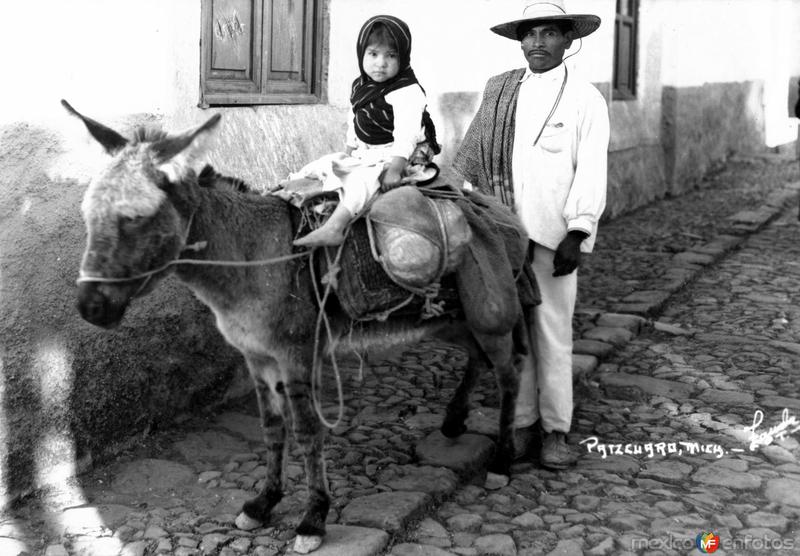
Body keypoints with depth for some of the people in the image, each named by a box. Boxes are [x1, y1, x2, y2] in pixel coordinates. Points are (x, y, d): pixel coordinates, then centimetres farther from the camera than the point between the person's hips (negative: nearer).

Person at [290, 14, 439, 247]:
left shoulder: (407, 92, -20)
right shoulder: (361, 86, 8)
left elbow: (405, 134, -27)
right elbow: (355, 123, 19)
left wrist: (395, 168, -34)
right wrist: (349, 150, 14)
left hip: (394, 155, -9)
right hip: (364, 153, 9)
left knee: (361, 178, -33)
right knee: (319, 166, 9)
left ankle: (333, 228, -48)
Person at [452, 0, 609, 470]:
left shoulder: (586, 99, -1)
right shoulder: (498, 89, 10)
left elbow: (591, 173, -7)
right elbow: (472, 151, 15)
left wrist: (577, 233, -16)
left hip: (554, 237, -3)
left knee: (553, 335, 2)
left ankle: (555, 430, 14)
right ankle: (523, 424, 20)